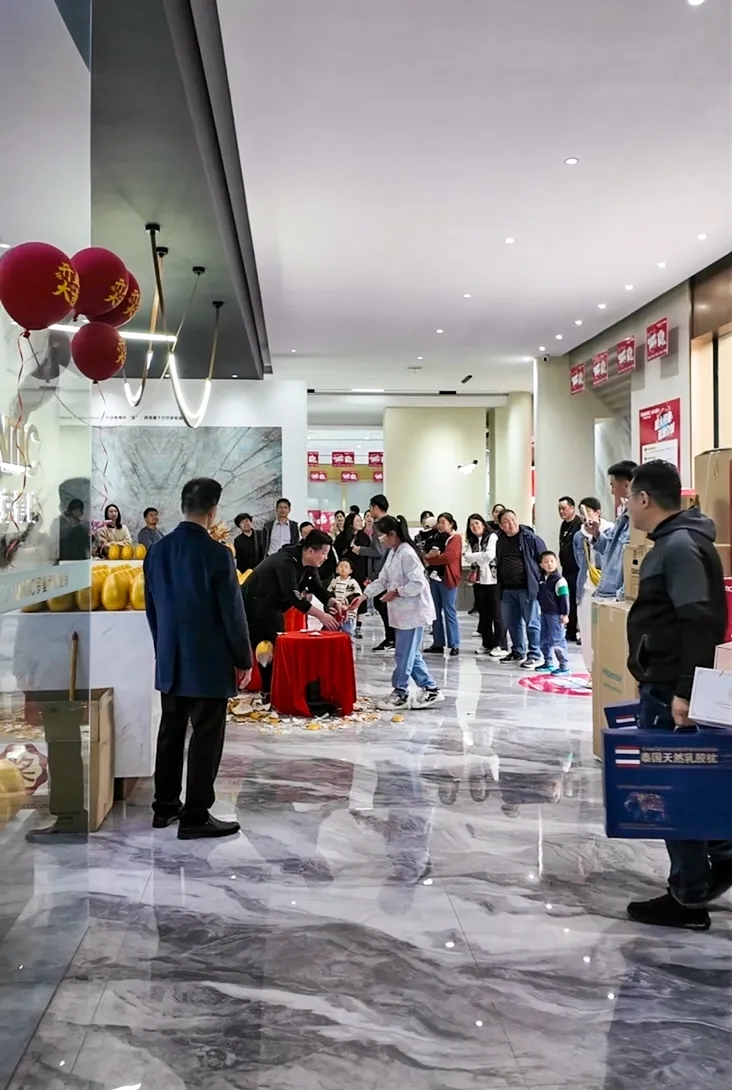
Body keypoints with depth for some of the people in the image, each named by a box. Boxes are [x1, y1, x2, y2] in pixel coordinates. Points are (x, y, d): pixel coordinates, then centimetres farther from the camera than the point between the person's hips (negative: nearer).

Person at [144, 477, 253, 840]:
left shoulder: (157, 551, 4)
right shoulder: (216, 554, -17)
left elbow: (152, 608, 11)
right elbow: (232, 613, -13)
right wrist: (244, 659, -2)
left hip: (169, 661, 7)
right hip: (209, 663, -7)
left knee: (170, 734, 15)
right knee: (206, 738, 1)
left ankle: (165, 806, 25)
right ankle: (196, 816, 6)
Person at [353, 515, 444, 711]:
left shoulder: (407, 554, -19)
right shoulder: (392, 553, 11)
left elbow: (418, 583, -23)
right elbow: (382, 579, 15)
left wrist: (395, 592, -18)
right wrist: (364, 595, 7)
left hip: (413, 612, -10)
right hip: (402, 611, 10)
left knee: (404, 655, 0)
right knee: (411, 653, 14)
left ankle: (400, 694, 11)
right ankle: (430, 689, 22)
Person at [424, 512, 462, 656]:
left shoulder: (455, 538, -5)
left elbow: (448, 557, -19)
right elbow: (427, 555, 15)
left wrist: (429, 560, -8)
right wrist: (428, 555, -9)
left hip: (447, 579, -7)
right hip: (434, 577, 7)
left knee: (449, 612, -6)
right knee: (435, 612, 8)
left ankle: (454, 645, -2)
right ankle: (438, 644, 13)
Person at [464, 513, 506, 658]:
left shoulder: (492, 536, -4)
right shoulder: (470, 541, 12)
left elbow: (490, 555, -16)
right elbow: (468, 557, -2)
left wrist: (475, 556, -4)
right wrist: (482, 555, -12)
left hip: (493, 579, -6)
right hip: (478, 580, 6)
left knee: (497, 613, -2)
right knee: (483, 613, 11)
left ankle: (500, 645, 1)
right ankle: (487, 643, 19)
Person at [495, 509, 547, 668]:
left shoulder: (530, 538, -8)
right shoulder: (500, 541, 9)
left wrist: (539, 579, -5)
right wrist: (501, 584, 15)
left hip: (526, 588, -6)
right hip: (507, 589, 6)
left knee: (531, 623, -1)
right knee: (512, 622, 15)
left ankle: (536, 655, 5)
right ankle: (518, 652, 28)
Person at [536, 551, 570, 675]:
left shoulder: (559, 580, -13)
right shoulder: (541, 579, 9)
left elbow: (564, 598, -14)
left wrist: (565, 614, -15)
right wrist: (541, 610, 22)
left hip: (556, 614, -8)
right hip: (544, 613, 8)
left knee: (556, 641, -7)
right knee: (544, 640, 13)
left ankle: (564, 666, 0)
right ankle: (548, 664, 25)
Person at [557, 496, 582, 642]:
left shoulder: (580, 524, -15)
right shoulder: (564, 525, 15)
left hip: (577, 571, -9)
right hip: (566, 570, 9)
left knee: (578, 602, -6)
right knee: (568, 602, 13)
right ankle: (571, 632, 22)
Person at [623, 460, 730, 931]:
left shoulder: (680, 546, -18)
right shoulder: (673, 541, 14)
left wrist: (684, 690, -27)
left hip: (671, 690, -10)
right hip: (664, 685, 10)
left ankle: (689, 899, 12)